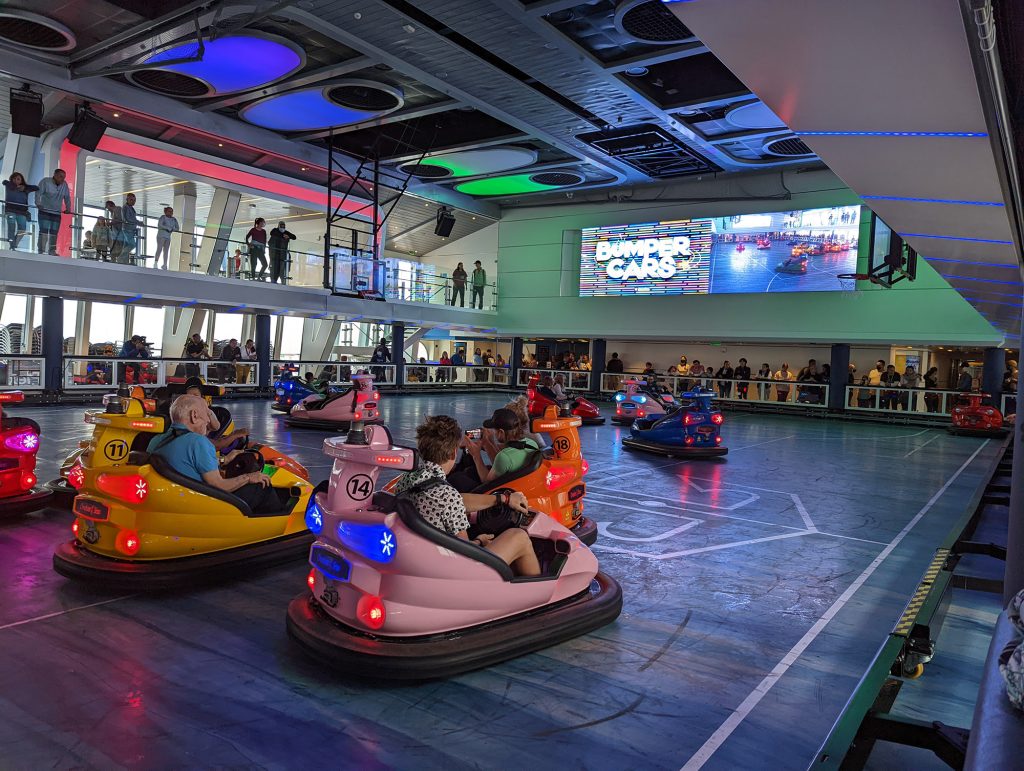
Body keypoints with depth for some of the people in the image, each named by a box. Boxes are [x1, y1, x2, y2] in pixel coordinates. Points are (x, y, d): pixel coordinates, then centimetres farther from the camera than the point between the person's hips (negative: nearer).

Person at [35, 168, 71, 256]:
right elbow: (38, 192, -11)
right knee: (44, 231, -10)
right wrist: (38, 204, -23)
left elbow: (67, 197, 13)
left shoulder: (64, 184, 6)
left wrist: (68, 209, 10)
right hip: (44, 211, -4)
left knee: (54, 233, 2)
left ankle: (52, 251, 6)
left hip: (57, 213, 4)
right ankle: (41, 251, -10)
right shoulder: (45, 181, -5)